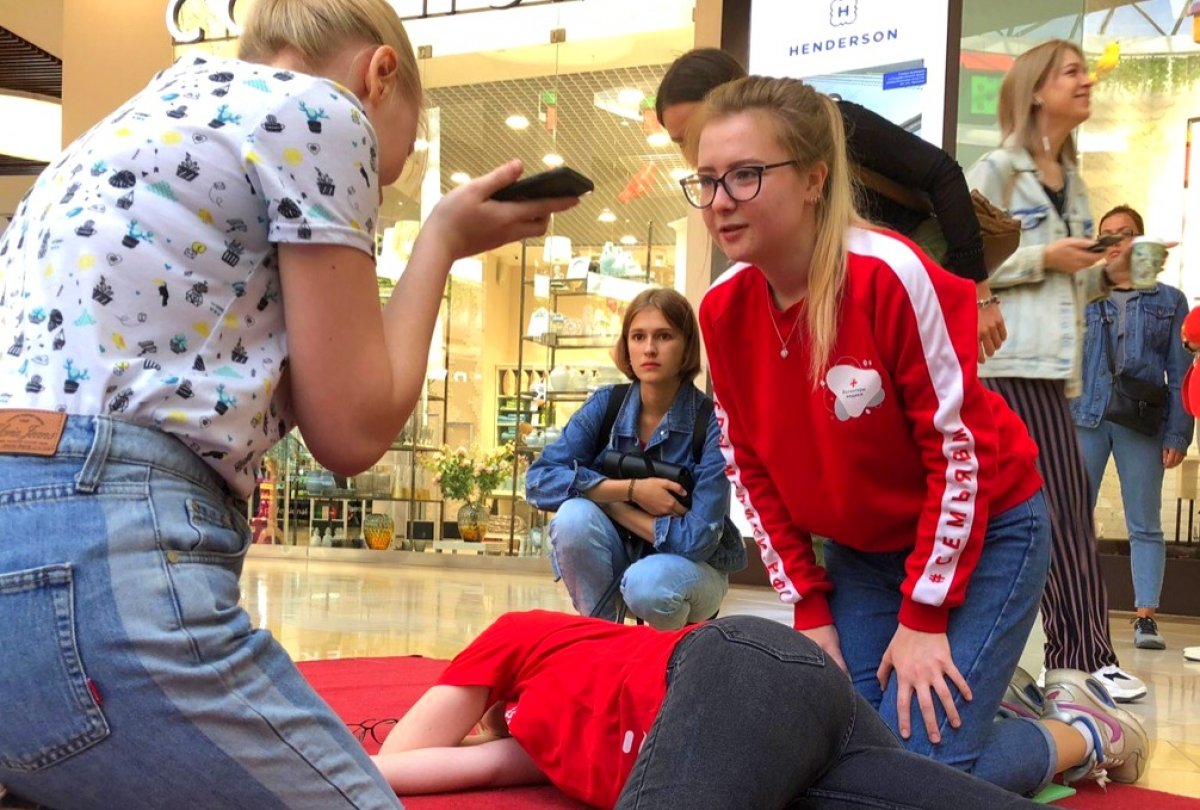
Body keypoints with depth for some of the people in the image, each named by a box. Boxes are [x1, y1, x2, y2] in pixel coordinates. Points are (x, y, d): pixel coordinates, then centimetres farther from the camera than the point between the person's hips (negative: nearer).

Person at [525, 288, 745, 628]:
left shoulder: (712, 423, -21)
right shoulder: (606, 405, -10)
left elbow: (696, 540, -25)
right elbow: (539, 479, -18)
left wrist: (607, 502, -17)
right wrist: (631, 489, -26)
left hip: (693, 569, -3)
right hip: (620, 558, 3)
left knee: (648, 582, -36)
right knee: (574, 515, -27)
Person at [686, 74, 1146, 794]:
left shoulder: (891, 275, -26)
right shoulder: (723, 310, -9)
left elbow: (958, 448, -21)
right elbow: (753, 467, 0)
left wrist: (924, 615, -18)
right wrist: (810, 609, -2)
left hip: (980, 531, -6)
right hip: (862, 548, 6)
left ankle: (1090, 732, 16)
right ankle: (999, 694, 25)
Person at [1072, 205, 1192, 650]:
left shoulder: (1169, 301, 11)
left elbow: (1180, 374, 7)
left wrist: (1178, 435, -2)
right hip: (1084, 417, 0)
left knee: (1145, 525, 1)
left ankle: (1146, 617, 4)